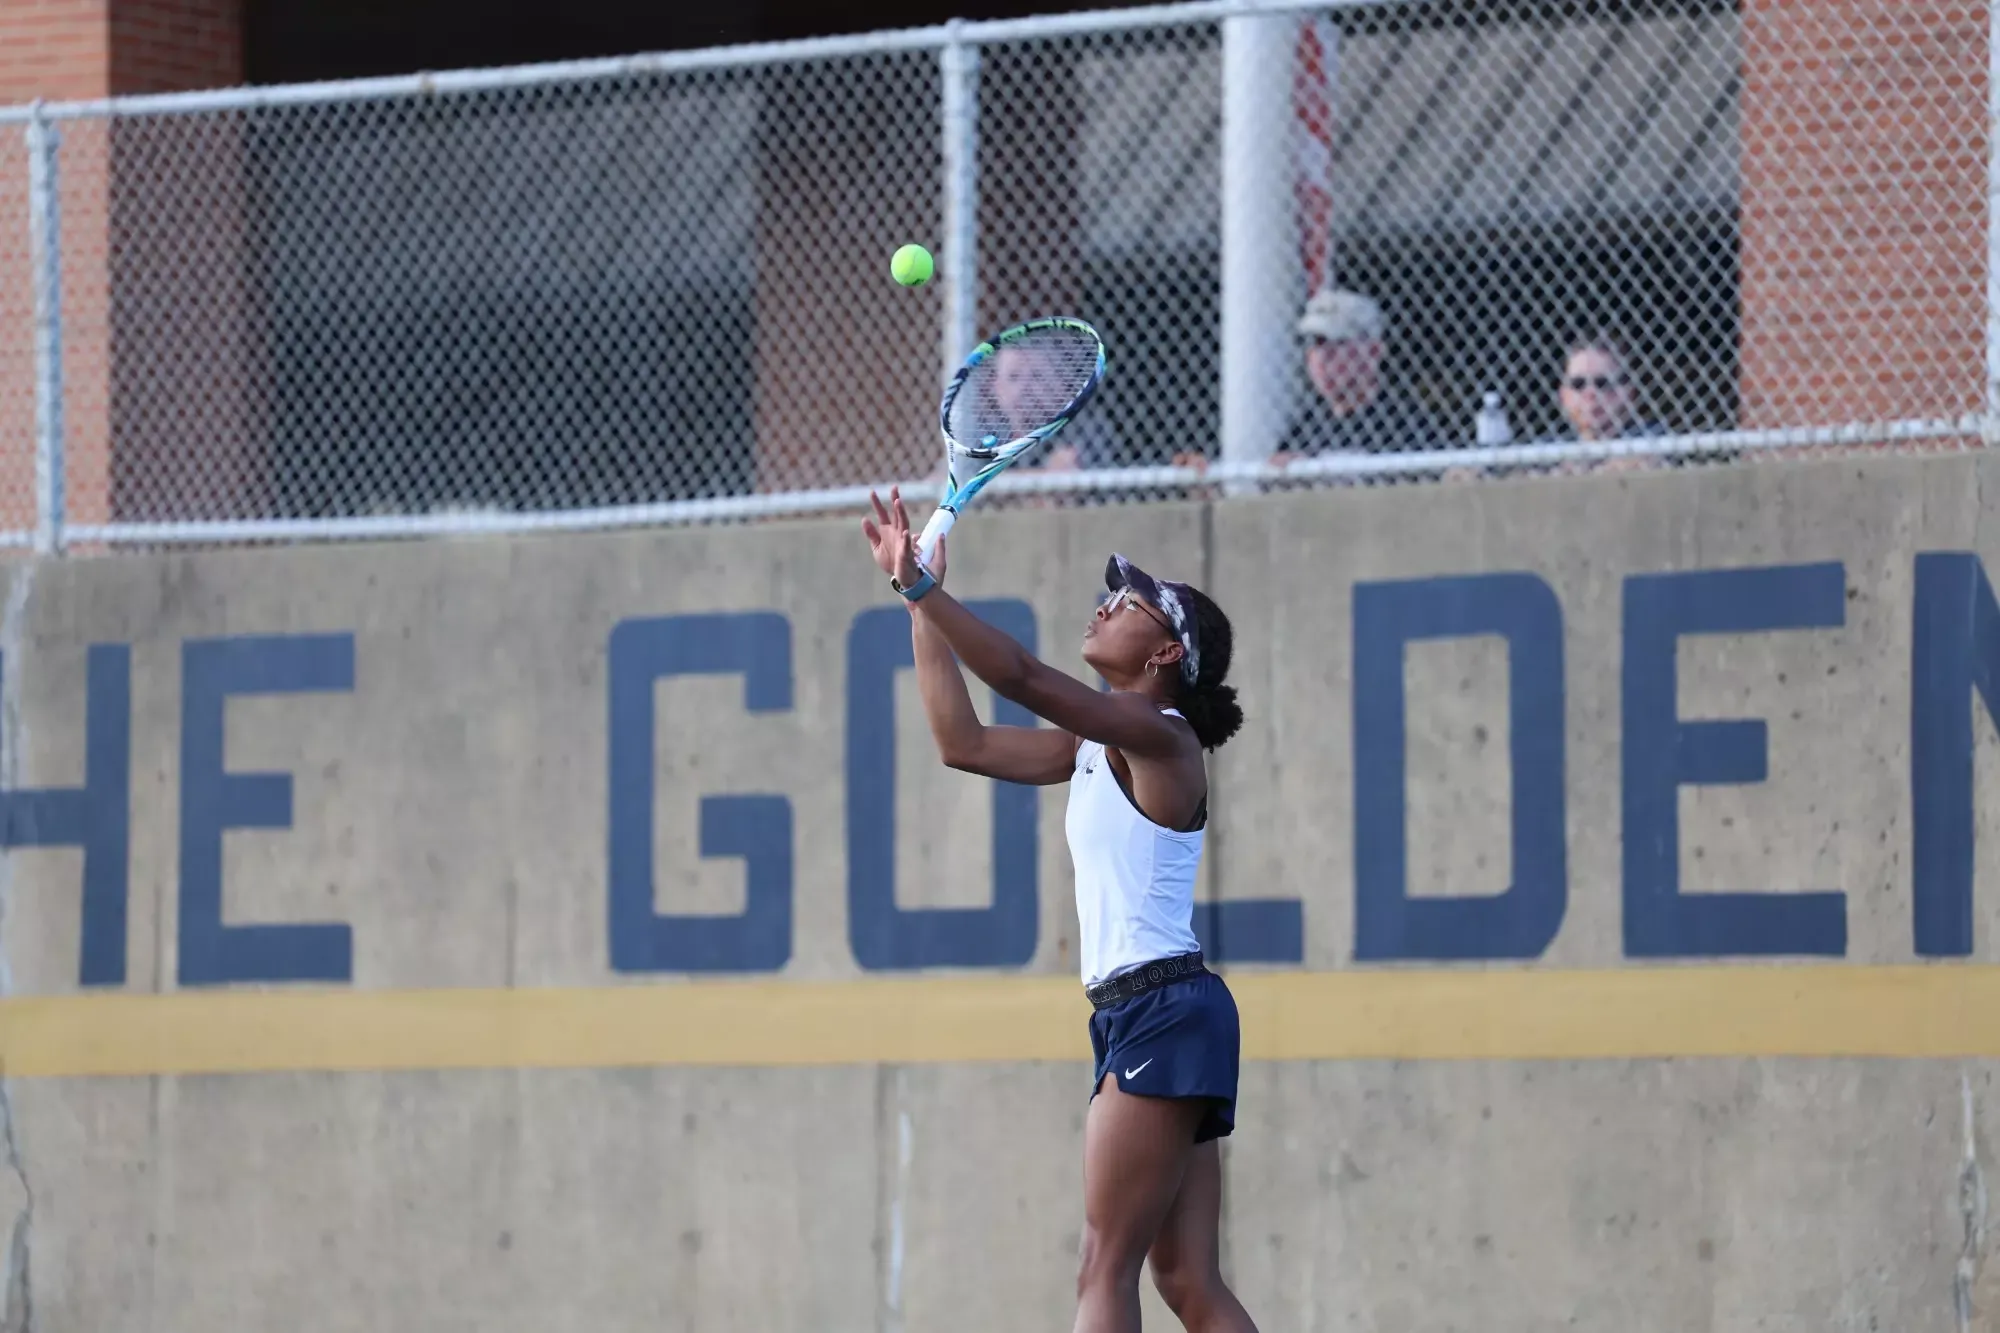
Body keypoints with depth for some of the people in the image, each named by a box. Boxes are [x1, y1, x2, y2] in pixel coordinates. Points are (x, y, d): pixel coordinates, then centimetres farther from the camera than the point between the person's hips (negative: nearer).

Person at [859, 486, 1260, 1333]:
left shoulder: (1159, 739, -10)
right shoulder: (1094, 745, 17)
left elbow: (1024, 678, -22)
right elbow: (965, 742, 20)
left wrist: (923, 587, -19)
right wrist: (920, 609, 16)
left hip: (1164, 1009, -9)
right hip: (1133, 1017, 9)